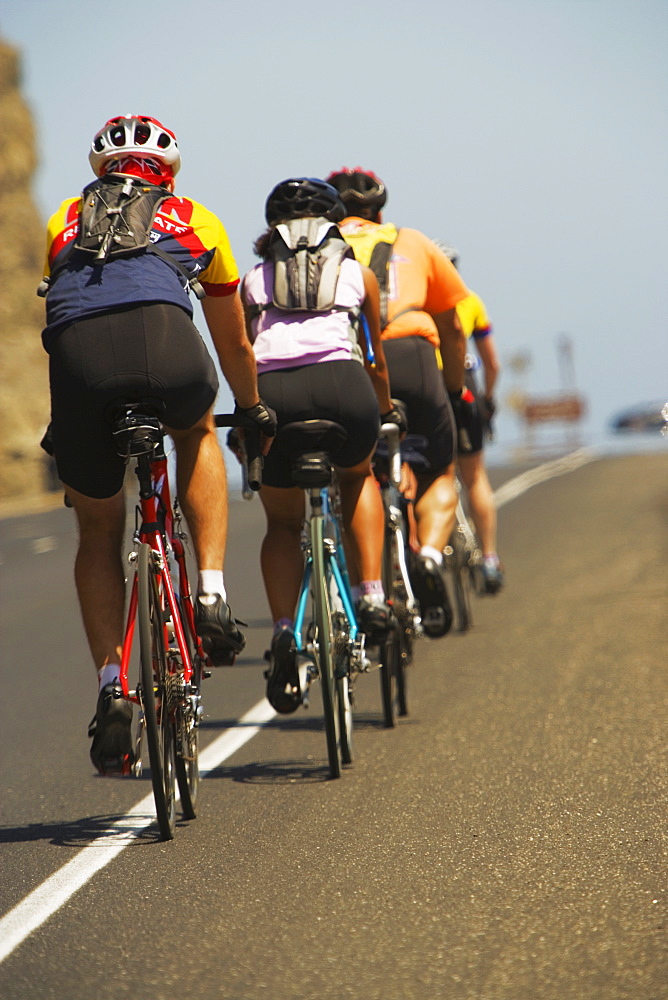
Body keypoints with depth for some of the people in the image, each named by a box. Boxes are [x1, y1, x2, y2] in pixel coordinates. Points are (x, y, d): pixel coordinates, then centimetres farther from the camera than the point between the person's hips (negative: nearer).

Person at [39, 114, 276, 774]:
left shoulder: (63, 223, 35)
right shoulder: (195, 220, 33)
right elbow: (233, 343, 44)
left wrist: (91, 390, 59)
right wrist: (252, 408, 61)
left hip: (75, 357, 1)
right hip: (165, 344, -1)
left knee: (98, 533, 21)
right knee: (196, 435, 35)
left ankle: (110, 690, 9)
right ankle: (211, 595, 20)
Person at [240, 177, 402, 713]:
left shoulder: (253, 279, 27)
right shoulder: (358, 273, 26)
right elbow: (375, 361, 37)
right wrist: (387, 412, 56)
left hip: (271, 391, 0)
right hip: (340, 384, 0)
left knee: (283, 523, 22)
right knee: (358, 477, 33)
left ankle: (284, 635, 2)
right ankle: (371, 596, 18)